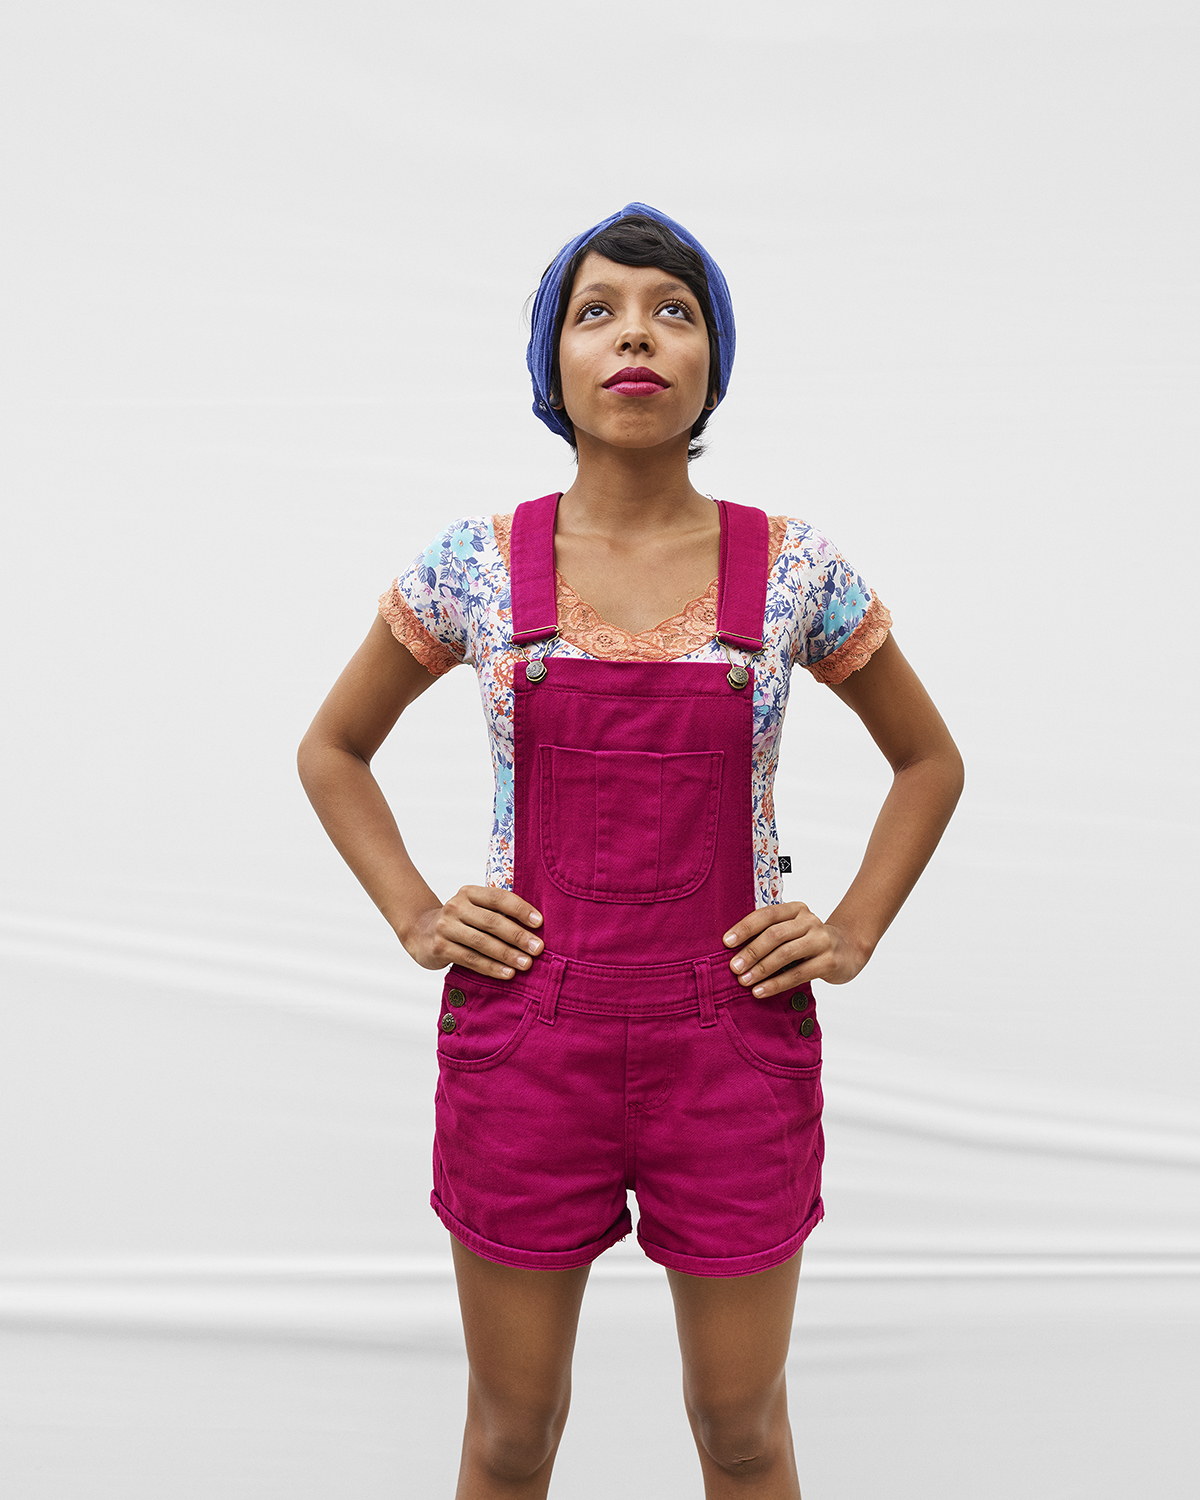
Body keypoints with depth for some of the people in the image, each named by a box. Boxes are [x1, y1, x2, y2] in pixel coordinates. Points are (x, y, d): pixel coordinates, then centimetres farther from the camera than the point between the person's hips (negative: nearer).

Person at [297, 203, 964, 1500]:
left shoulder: (795, 572, -4)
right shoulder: (472, 566, -3)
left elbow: (929, 761, 11)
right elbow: (331, 749, 11)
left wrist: (853, 934, 0)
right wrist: (414, 918, 0)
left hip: (738, 1045, 0)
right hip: (523, 1040, 0)